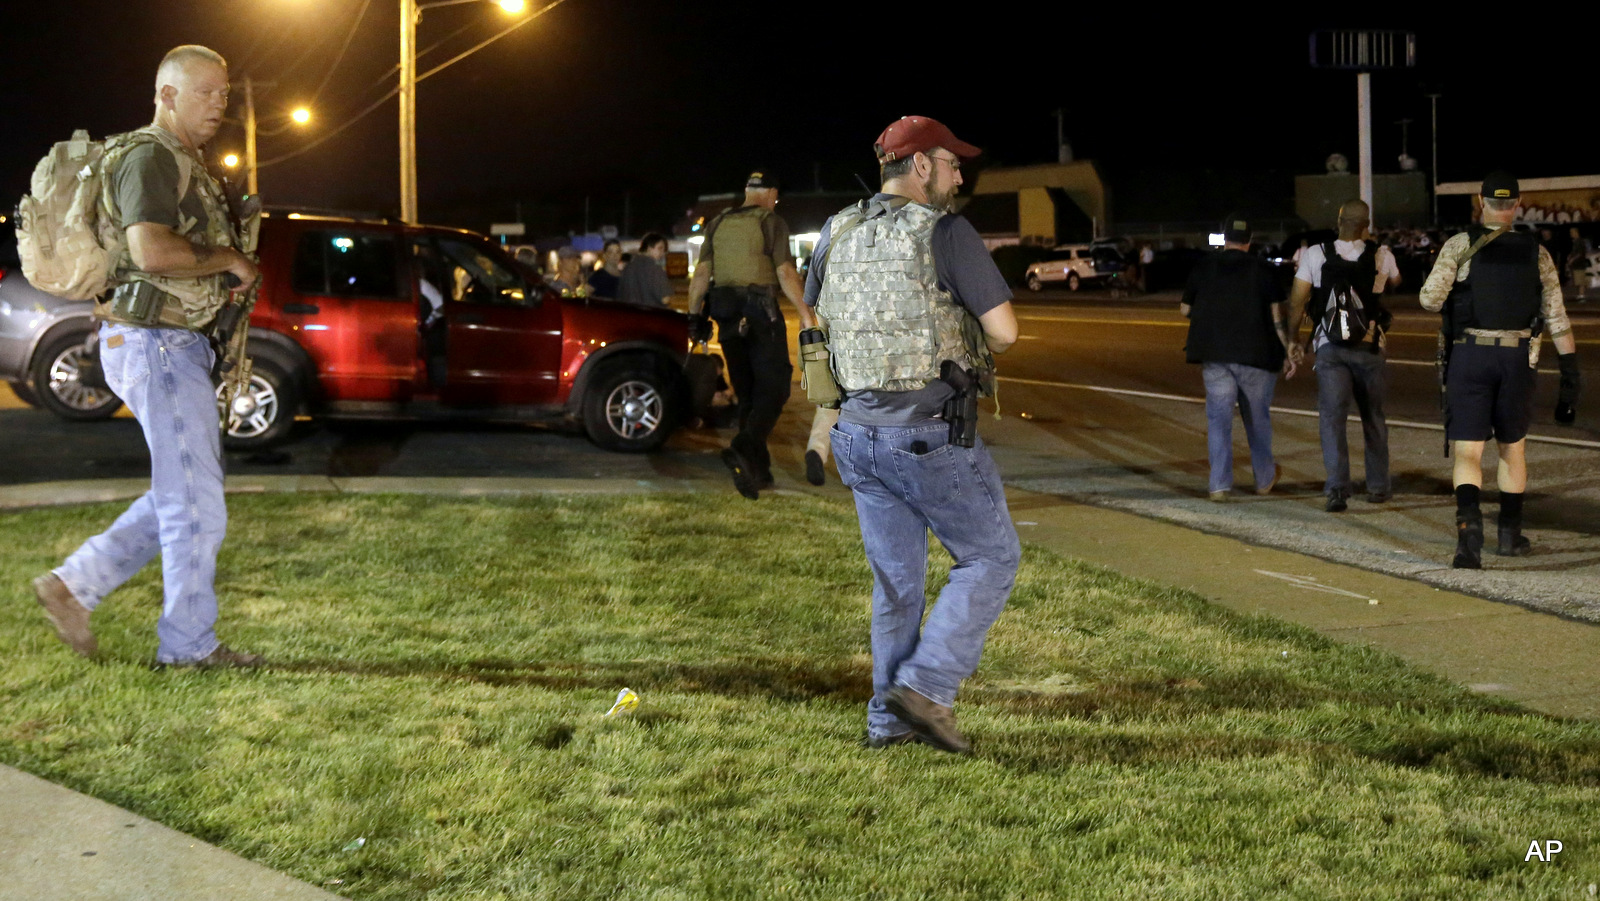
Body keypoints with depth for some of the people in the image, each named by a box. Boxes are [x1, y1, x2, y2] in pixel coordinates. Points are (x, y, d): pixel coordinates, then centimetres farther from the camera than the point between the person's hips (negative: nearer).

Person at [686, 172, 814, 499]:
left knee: (747, 392, 13)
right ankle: (745, 448, -25)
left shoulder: (718, 224, 11)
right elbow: (786, 273, -12)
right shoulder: (771, 223, -5)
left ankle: (757, 469, 14)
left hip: (726, 314, 6)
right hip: (761, 312, -6)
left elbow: (701, 273, 7)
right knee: (774, 388, -2)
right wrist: (805, 313, -8)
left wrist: (694, 314, 10)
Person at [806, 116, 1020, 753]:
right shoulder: (945, 231, -12)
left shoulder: (837, 234, 7)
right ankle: (927, 685, -1)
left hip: (858, 432, 6)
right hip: (932, 436, -6)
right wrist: (965, 344, 9)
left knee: (895, 579, 17)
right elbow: (1004, 331, -13)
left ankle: (889, 719, 19)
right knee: (991, 557, 9)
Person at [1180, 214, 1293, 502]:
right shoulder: (1262, 270, -3)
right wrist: (1288, 352, -4)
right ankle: (1265, 478, 28)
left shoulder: (1204, 268, 4)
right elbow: (1278, 315, -8)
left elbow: (1185, 310, 9)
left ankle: (1220, 484, -8)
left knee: (1218, 416, 2)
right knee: (1257, 416, 13)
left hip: (1214, 355, 1)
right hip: (1255, 354, -1)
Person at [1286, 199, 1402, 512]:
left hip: (1330, 347, -1)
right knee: (1373, 417, 16)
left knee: (1332, 417, -5)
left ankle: (1337, 488, -21)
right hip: (1370, 346, 1)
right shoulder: (1381, 256, 0)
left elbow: (1297, 301, -5)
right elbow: (1394, 282, 23)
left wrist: (1294, 339, 9)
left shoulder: (1315, 255, -5)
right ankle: (1378, 486, 24)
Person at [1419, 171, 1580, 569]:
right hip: (1517, 359, 2)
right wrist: (1570, 376, 7)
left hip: (1470, 355, -2)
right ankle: (1509, 534, 27)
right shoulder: (1537, 252, 4)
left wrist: (1447, 303, 12)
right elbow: (1557, 318, 3)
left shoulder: (1461, 244, -4)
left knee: (1468, 452, -3)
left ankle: (1468, 521, -28)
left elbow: (1430, 298, -12)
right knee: (1513, 447, 20)